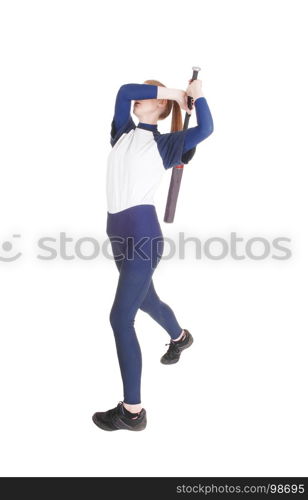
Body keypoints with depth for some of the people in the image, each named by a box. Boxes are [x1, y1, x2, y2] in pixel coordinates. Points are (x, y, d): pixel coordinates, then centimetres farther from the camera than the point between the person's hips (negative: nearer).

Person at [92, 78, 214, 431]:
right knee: (145, 300, 25)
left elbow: (205, 129, -11)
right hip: (118, 231, 7)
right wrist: (171, 91, 8)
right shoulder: (123, 133, 18)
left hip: (143, 233, -7)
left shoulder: (165, 143, 3)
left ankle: (132, 411, 0)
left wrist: (194, 95, 3)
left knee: (121, 317, -11)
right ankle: (180, 337, 57)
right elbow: (124, 90, 5)